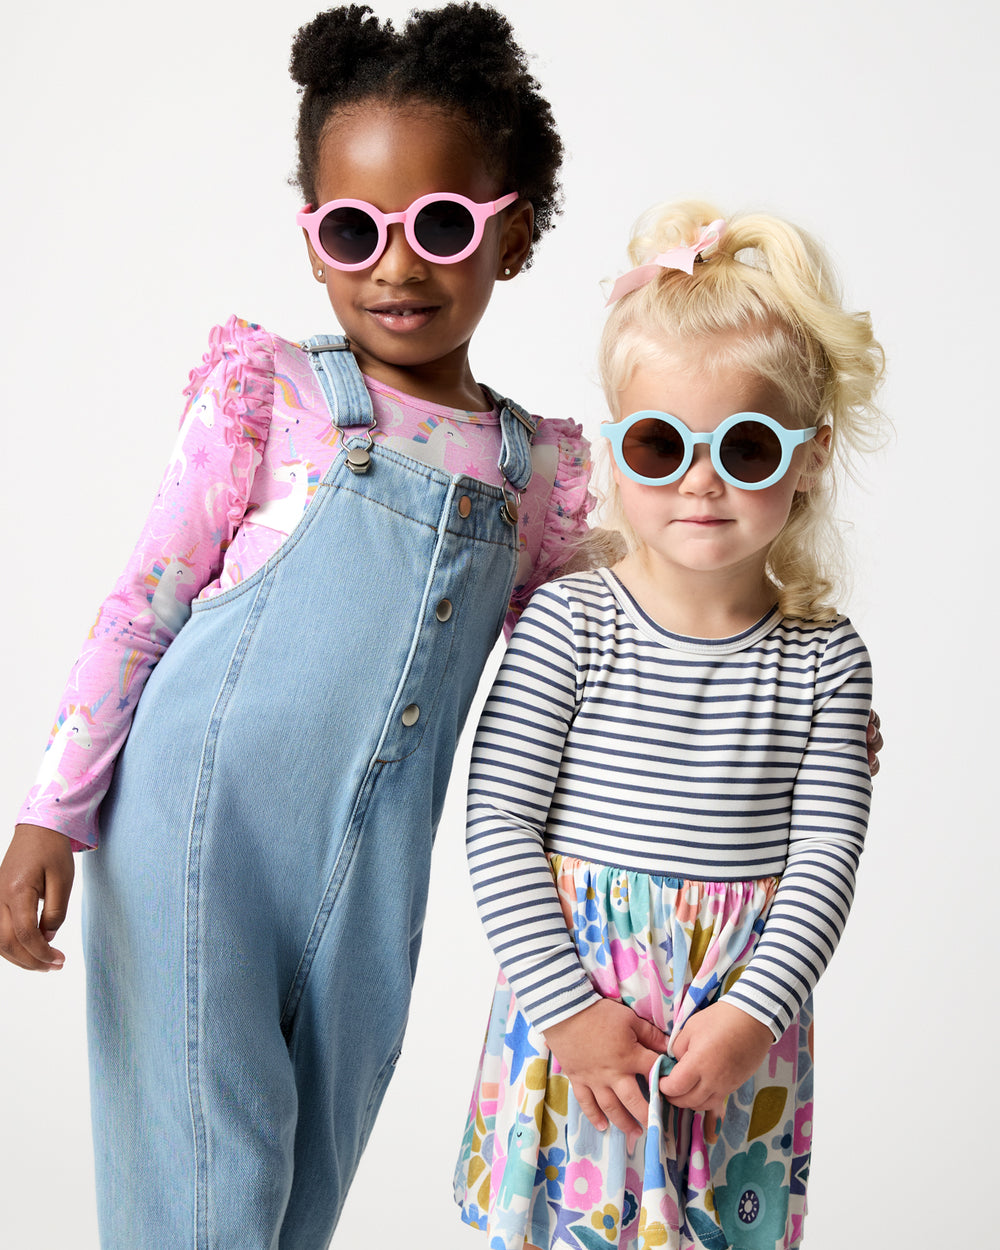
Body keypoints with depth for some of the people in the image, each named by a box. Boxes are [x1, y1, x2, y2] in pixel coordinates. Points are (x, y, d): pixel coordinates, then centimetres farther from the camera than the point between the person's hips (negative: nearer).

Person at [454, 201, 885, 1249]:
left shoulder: (824, 658, -3)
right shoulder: (568, 625, -9)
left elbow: (825, 860, -5)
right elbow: (498, 824, -10)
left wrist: (751, 1016, -14)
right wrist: (567, 1006, -13)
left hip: (744, 1040, 2)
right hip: (578, 1004, -1)